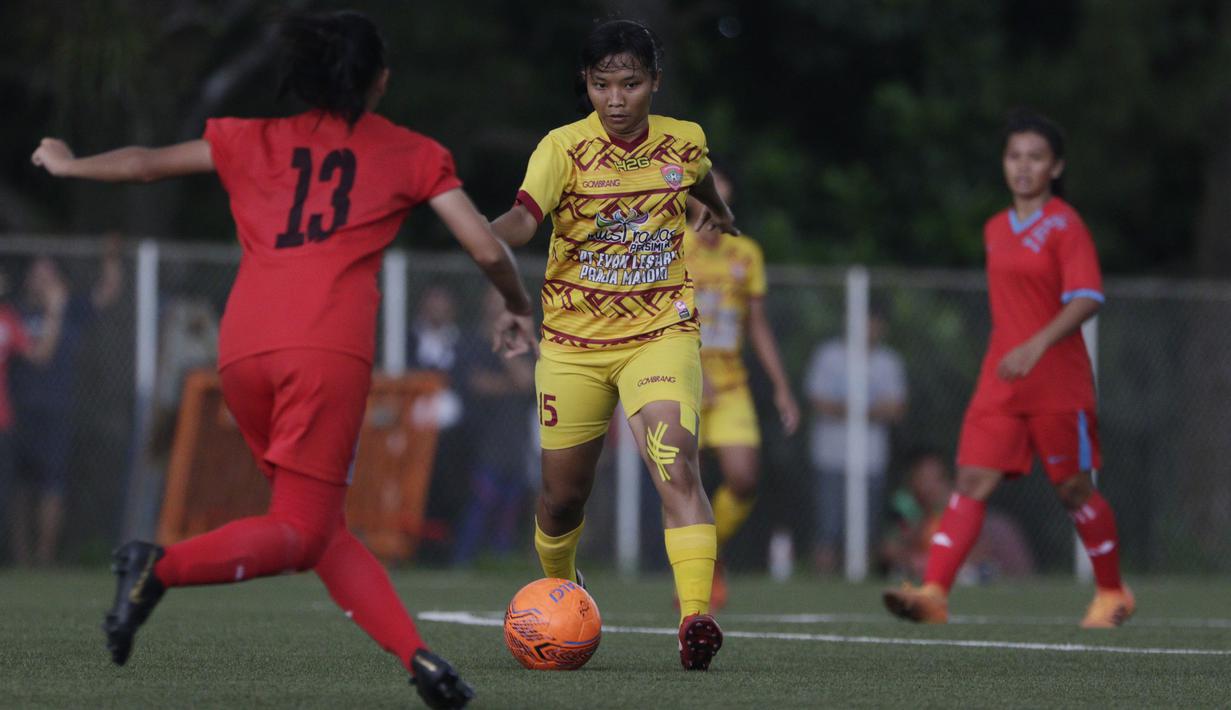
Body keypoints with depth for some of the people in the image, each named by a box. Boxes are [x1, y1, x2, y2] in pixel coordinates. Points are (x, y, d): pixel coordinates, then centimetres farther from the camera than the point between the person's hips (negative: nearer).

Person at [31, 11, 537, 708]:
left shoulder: (255, 140, 22)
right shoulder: (410, 153, 15)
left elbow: (147, 163, 30)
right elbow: (488, 248, 12)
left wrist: (69, 164, 49)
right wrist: (519, 308, 31)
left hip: (243, 347, 4)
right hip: (331, 345, -4)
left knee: (325, 528, 12)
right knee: (301, 532, -3)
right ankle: (165, 566, -25)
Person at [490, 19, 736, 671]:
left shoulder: (684, 142, -1)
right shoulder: (564, 148, -12)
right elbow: (525, 216, -30)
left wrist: (719, 216, 42)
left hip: (660, 335, 0)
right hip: (573, 343, 0)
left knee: (677, 466, -23)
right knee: (564, 494, 10)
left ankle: (695, 618, -32)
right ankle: (558, 590, 42)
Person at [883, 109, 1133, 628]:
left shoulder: (1064, 225, -8)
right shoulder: (996, 229, 13)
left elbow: (1087, 298, -18)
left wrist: (1037, 345, -30)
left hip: (1058, 383, -6)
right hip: (1000, 382, 6)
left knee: (1074, 489, 6)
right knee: (972, 482, -9)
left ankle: (1113, 594, 25)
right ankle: (933, 593, -20)